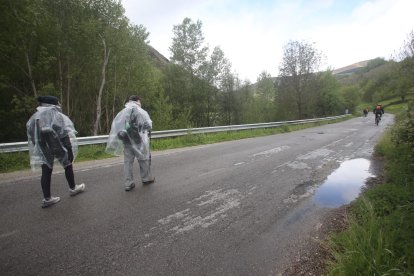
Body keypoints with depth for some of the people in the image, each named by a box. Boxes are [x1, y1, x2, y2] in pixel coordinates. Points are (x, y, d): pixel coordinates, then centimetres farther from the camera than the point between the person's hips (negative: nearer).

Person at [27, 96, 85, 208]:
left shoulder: (36, 116, 11)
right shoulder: (57, 115, -9)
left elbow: (33, 137, 10)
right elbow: (64, 135, -16)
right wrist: (70, 150, -15)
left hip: (43, 148, 6)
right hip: (56, 145, -6)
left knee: (46, 171, 7)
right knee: (68, 166, 13)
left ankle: (47, 198, 11)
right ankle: (73, 188, 26)